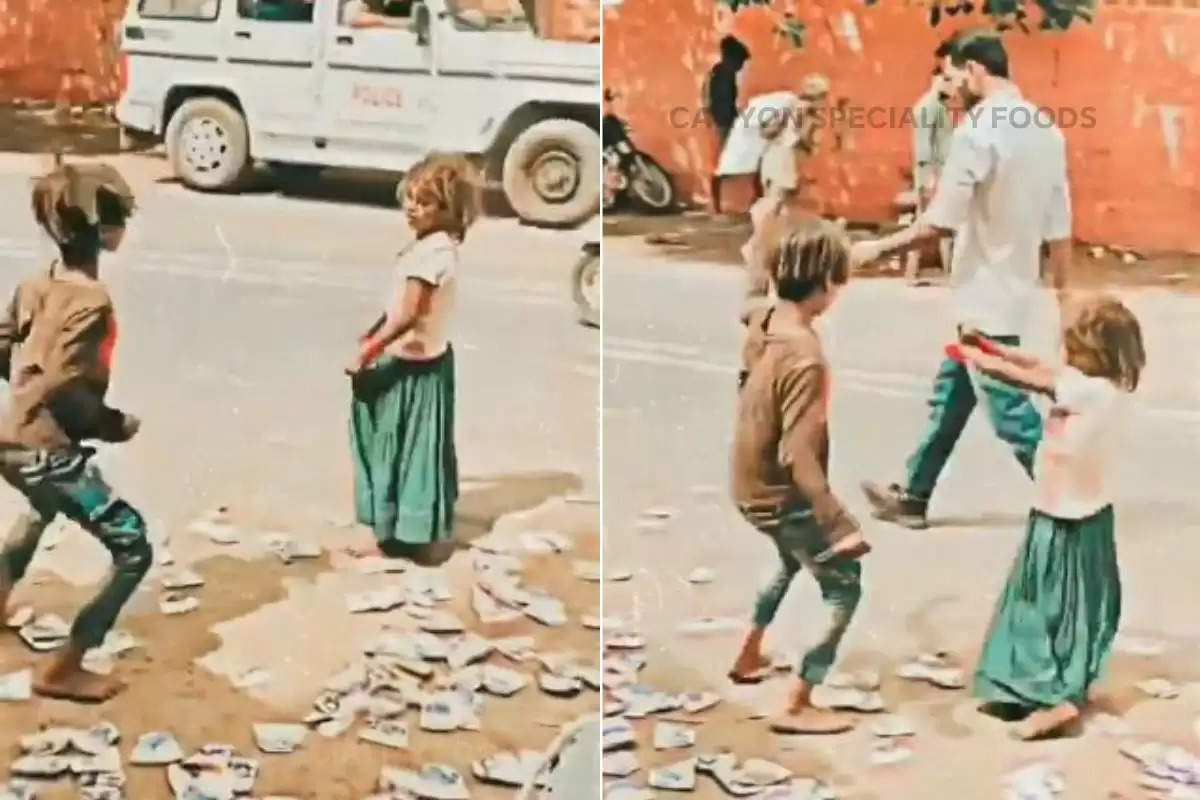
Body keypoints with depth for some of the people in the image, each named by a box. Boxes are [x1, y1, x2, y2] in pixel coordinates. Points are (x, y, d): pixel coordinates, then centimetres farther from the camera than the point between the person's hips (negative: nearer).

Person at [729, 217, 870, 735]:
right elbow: (798, 456, -32)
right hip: (782, 494, -9)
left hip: (752, 483, 9)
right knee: (842, 586, 0)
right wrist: (840, 525, -31)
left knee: (793, 563, 32)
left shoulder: (762, 325, -5)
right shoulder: (804, 356, -31)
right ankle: (797, 707, 0)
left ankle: (749, 658, 47)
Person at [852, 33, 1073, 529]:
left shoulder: (978, 130, -17)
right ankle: (914, 495, 28)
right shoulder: (1045, 131, 7)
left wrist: (878, 248, -7)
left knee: (1009, 409, -1)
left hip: (987, 296, -9)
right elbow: (1059, 228, 8)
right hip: (1010, 290, 9)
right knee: (950, 394, 18)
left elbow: (940, 222, -19)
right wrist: (1064, 298, 14)